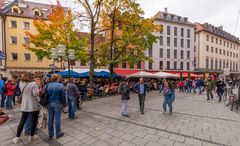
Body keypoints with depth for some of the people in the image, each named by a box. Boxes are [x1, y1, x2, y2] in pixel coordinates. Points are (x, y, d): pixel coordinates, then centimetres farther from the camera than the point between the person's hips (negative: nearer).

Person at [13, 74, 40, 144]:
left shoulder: (21, 84, 1)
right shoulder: (33, 84, -17)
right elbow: (35, 94, -21)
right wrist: (40, 91, -5)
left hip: (25, 106, 5)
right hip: (34, 106, -5)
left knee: (22, 122, 17)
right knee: (33, 122, 10)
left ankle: (17, 138, 27)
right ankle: (31, 137, 22)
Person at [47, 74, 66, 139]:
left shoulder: (48, 85, 0)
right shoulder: (60, 85, -13)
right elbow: (63, 96, -11)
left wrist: (47, 103, 16)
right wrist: (64, 103, 0)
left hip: (49, 104, 5)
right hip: (57, 104, -5)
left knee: (50, 119, 13)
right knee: (57, 119, 4)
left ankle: (50, 134, 26)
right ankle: (58, 134, 17)